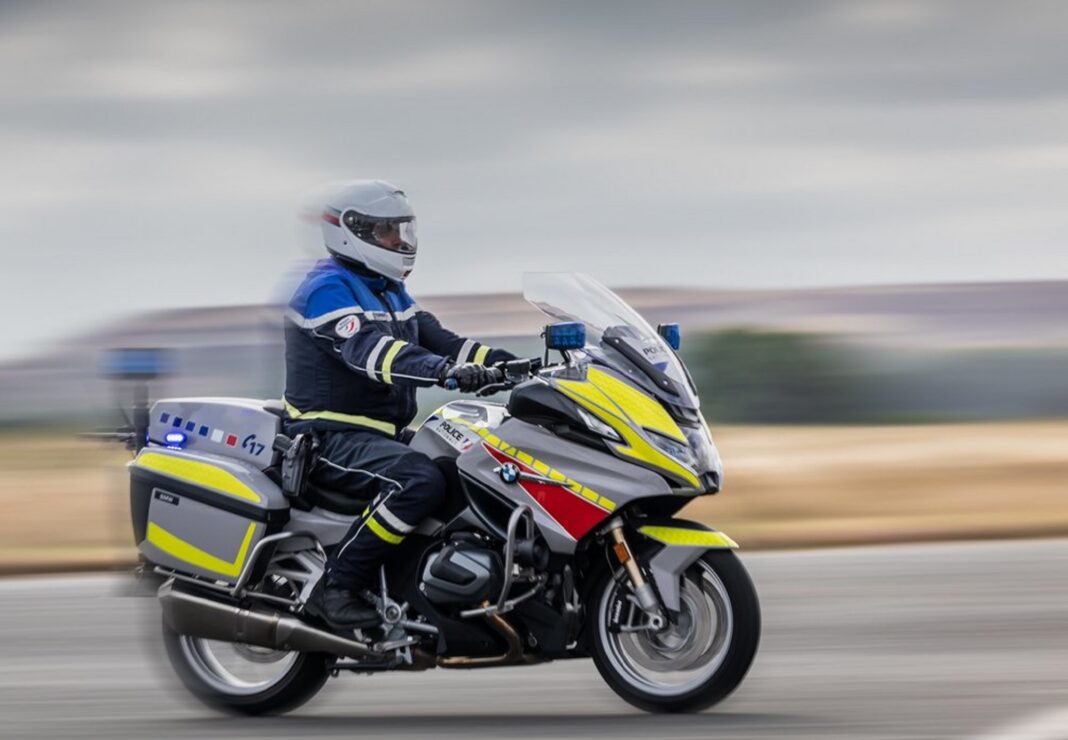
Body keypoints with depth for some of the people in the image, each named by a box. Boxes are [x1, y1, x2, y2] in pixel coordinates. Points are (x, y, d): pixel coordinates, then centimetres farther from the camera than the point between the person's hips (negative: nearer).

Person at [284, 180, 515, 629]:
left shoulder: (388, 291, 20)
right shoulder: (327, 289, -12)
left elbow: (435, 338, 13)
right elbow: (367, 348, -30)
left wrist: (509, 364, -3)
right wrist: (443, 371, -45)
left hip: (383, 434, 10)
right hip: (331, 439, -10)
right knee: (420, 480, -34)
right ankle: (335, 586, -29)